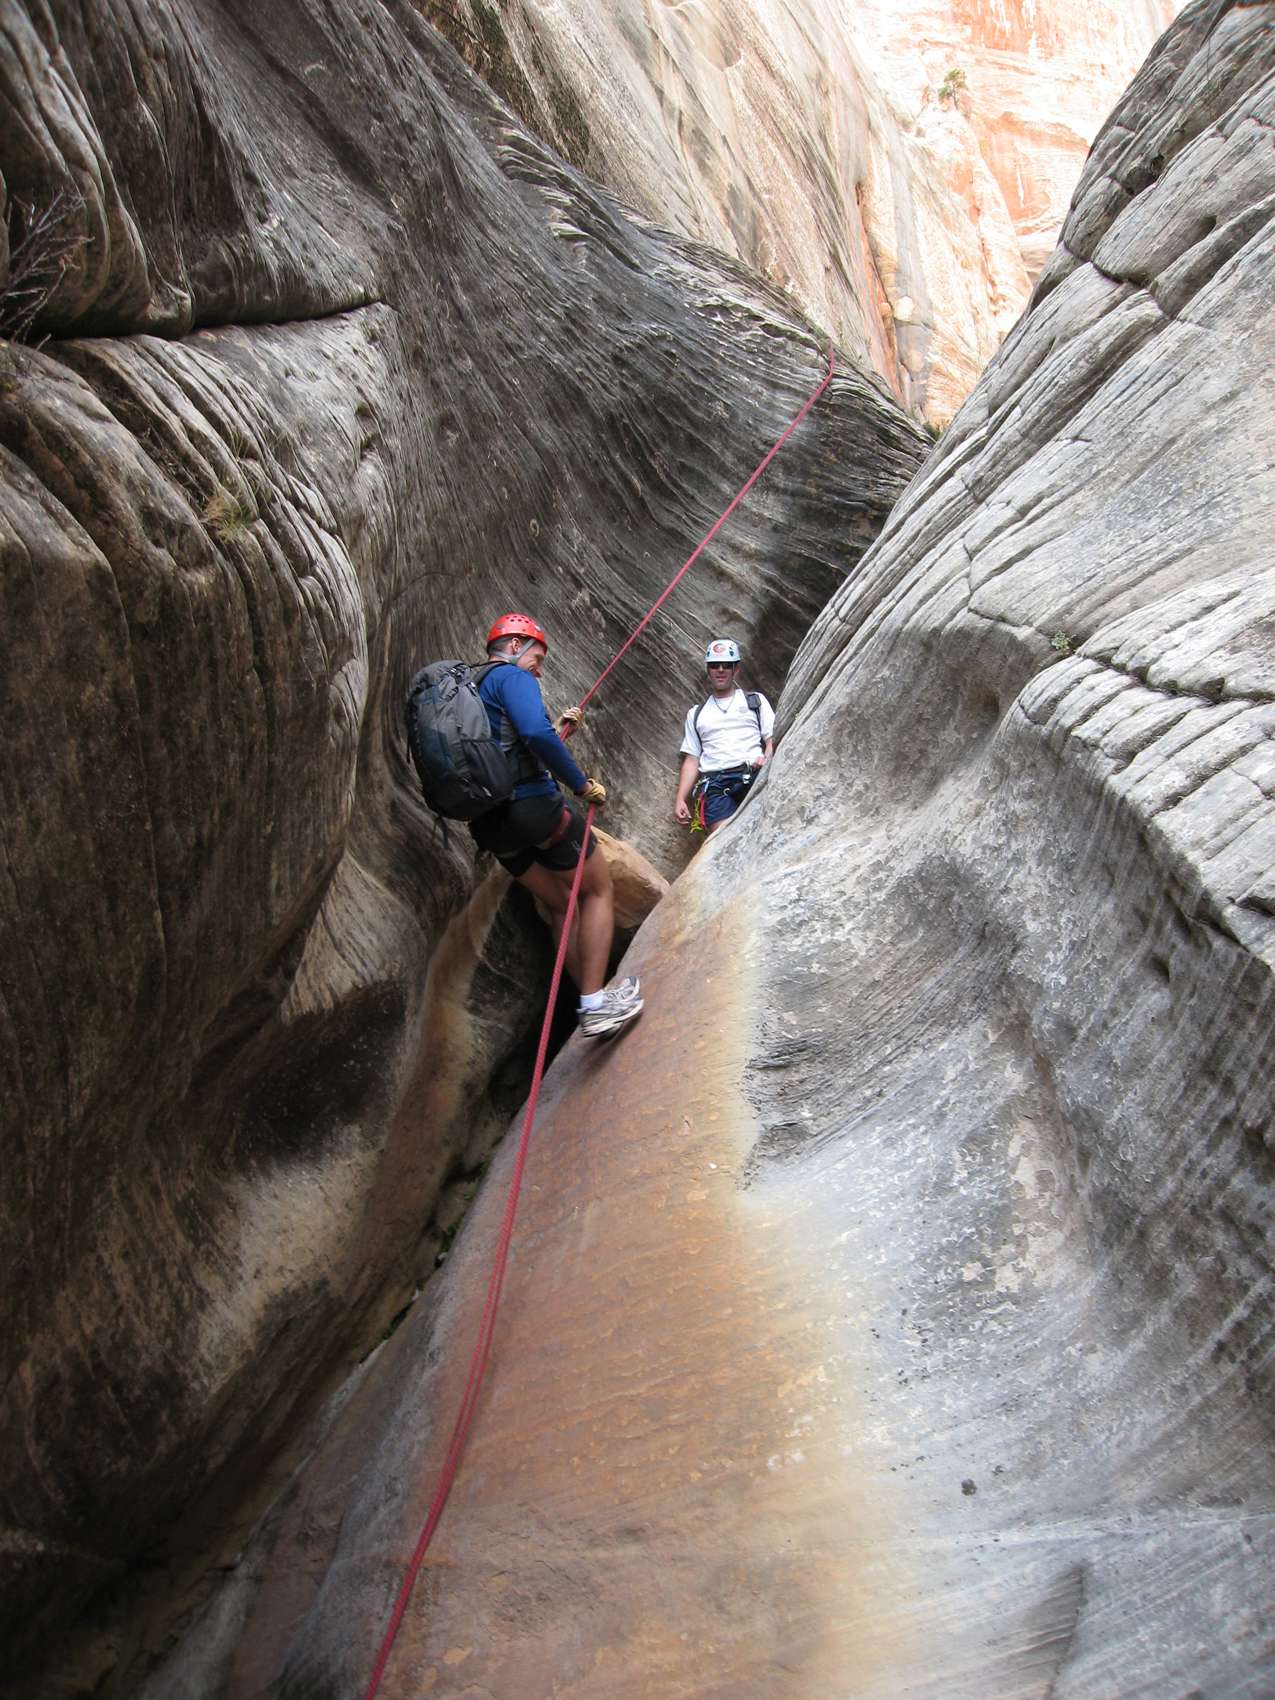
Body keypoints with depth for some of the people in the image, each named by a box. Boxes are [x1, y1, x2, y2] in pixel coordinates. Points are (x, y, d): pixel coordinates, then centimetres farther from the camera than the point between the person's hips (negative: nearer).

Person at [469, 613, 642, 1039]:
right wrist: (583, 784, -15)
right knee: (598, 889, 8)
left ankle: (592, 1002, 20)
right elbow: (536, 734, -24)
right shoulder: (513, 677, -5)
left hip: (491, 824, 8)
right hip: (534, 807, -8)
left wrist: (558, 731, 25)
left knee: (561, 905, 19)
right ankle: (595, 1004, 0)